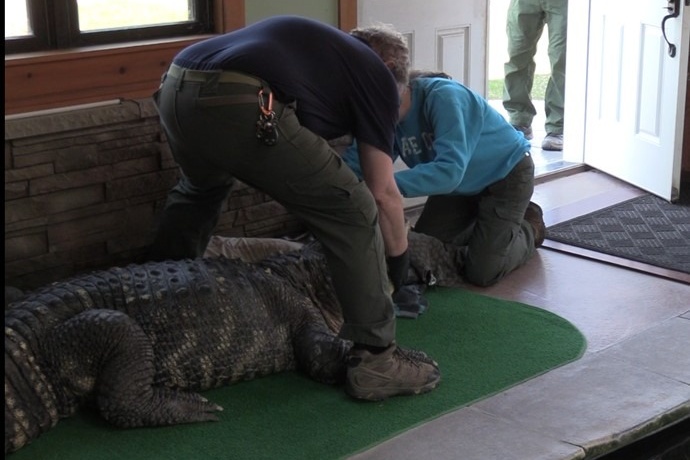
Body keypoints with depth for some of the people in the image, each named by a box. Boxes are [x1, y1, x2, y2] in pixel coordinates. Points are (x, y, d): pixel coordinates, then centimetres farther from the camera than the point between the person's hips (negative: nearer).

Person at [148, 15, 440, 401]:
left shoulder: (316, 41, 39)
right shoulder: (377, 74, 19)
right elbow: (383, 193, 19)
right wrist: (399, 261, 33)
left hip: (175, 88, 8)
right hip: (240, 106, -8)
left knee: (198, 191, 39)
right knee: (354, 214, 7)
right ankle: (376, 361, 7)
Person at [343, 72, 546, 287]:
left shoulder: (444, 97, -35)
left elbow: (450, 170, -45)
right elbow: (356, 162, -17)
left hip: (506, 173, -7)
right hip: (464, 185, 7)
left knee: (483, 273, -12)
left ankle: (529, 228, 16)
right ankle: (485, 225, 28)